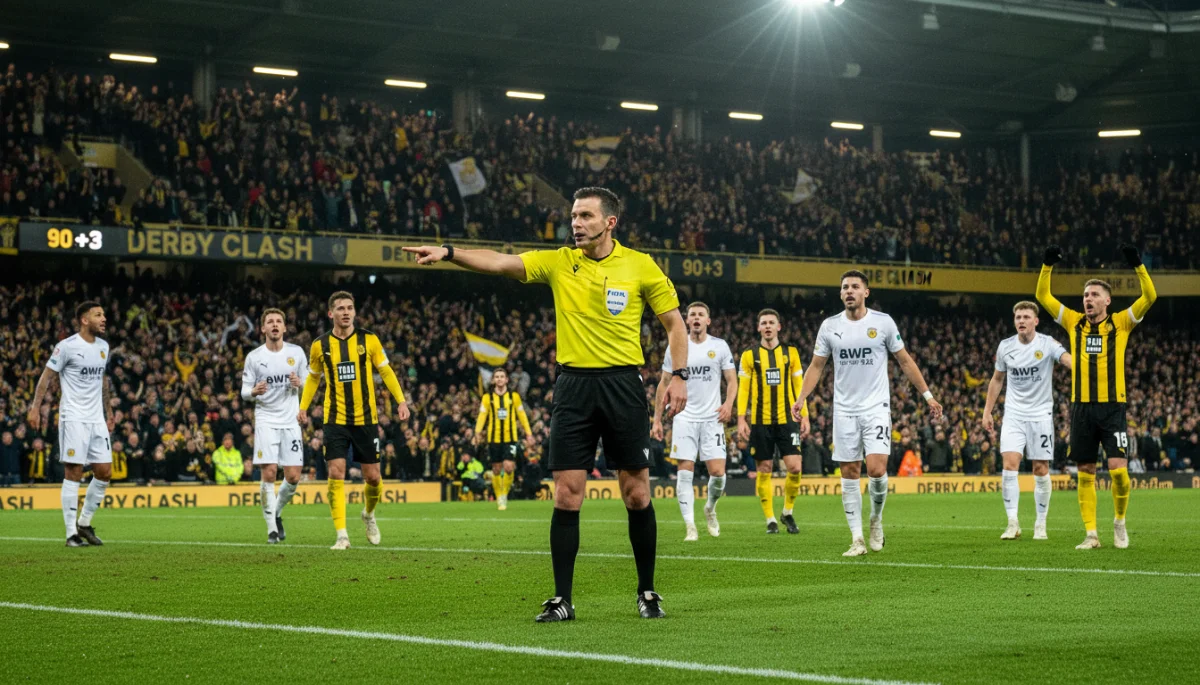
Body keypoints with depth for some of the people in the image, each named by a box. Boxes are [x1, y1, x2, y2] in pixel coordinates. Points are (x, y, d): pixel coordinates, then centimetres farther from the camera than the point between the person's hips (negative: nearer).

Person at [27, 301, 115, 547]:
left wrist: (109, 412, 22)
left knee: (104, 472, 3)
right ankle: (71, 533, -3)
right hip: (74, 418, -7)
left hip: (97, 419, 7)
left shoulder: (103, 347, 11)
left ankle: (84, 523, 18)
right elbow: (47, 377, -5)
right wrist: (35, 407, -12)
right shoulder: (67, 346, -8)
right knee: (74, 472, -7)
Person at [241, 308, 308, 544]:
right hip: (266, 420, -2)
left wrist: (299, 384, -12)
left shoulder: (297, 352, 4)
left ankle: (277, 512, 26)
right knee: (268, 473, -12)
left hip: (291, 421, 2)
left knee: (293, 477, -2)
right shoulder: (254, 356, 1)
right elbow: (245, 391, 3)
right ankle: (272, 527, -1)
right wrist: (253, 392, -20)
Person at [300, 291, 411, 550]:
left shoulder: (369, 340, -2)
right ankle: (342, 535, -7)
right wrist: (303, 406, 3)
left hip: (366, 419, 0)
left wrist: (401, 400, -4)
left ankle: (369, 514, 36)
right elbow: (313, 377, 15)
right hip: (335, 420, 0)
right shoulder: (320, 345, 1)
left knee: (372, 477, 4)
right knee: (336, 474, -11)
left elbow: (386, 371, 6)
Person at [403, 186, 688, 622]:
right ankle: (562, 599, 3)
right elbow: (499, 262, -4)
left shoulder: (640, 266, 2)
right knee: (566, 495, -2)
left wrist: (679, 375, -3)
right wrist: (449, 253, -19)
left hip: (623, 384, -1)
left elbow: (674, 323, 8)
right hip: (574, 386, 1)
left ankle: (647, 593, 16)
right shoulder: (557, 263, 6)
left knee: (637, 494, 2)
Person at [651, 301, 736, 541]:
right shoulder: (676, 347, 6)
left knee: (717, 472, -6)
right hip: (684, 419, 0)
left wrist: (728, 403, -13)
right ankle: (690, 525, -5)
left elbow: (732, 380, 7)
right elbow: (664, 384, 9)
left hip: (712, 419, 0)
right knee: (685, 471, -8)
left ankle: (710, 509, 23)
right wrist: (657, 419, 5)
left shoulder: (720, 346, 5)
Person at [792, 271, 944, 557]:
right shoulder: (830, 326, 3)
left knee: (876, 469, -15)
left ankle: (876, 520, 12)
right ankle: (857, 539, 7)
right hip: (844, 411, 2)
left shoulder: (883, 322, -2)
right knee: (849, 474, 1)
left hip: (876, 407, -2)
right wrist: (800, 398, -5)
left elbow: (905, 362, 6)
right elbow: (816, 366, 9)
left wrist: (928, 395, 4)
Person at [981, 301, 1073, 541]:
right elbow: (997, 379, 16)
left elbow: (1068, 359, -28)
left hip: (1041, 414, -2)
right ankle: (1013, 523, -8)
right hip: (1014, 413, 2)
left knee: (1041, 471, 1)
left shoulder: (1047, 344, -9)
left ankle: (1041, 524, 15)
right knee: (1010, 465, -13)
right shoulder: (1005, 347, 2)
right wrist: (987, 411, 13)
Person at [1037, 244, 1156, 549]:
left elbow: (1149, 297, -7)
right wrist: (1047, 265, -5)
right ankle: (1091, 533, 8)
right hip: (1081, 407, 3)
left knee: (1118, 469, -12)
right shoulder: (1074, 323, 9)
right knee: (1085, 472, 3)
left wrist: (1138, 265, -17)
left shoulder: (1121, 323, 3)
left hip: (1112, 407, -3)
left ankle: (1120, 521, 12)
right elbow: (1043, 296, 7)